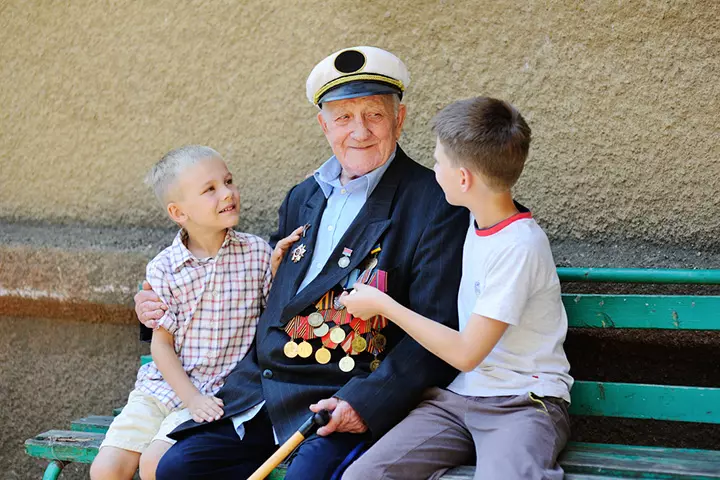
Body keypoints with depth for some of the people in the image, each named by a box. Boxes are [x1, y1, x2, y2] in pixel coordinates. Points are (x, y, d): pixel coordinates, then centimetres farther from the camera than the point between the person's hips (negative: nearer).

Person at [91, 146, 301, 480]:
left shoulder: (257, 253, -2)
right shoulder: (163, 269, -3)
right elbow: (162, 343, -1)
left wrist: (278, 268, -12)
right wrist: (192, 398, -12)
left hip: (222, 392, -2)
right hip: (163, 386, 2)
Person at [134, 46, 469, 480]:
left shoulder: (433, 205, -6)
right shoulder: (302, 199, 17)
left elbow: (437, 330, -11)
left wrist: (366, 402, -22)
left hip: (354, 400, -6)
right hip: (260, 393, 7)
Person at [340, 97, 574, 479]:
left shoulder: (520, 245, -15)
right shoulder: (476, 224, 10)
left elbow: (466, 353, -13)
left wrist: (383, 305, -5)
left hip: (524, 401, -7)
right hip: (458, 396, 7)